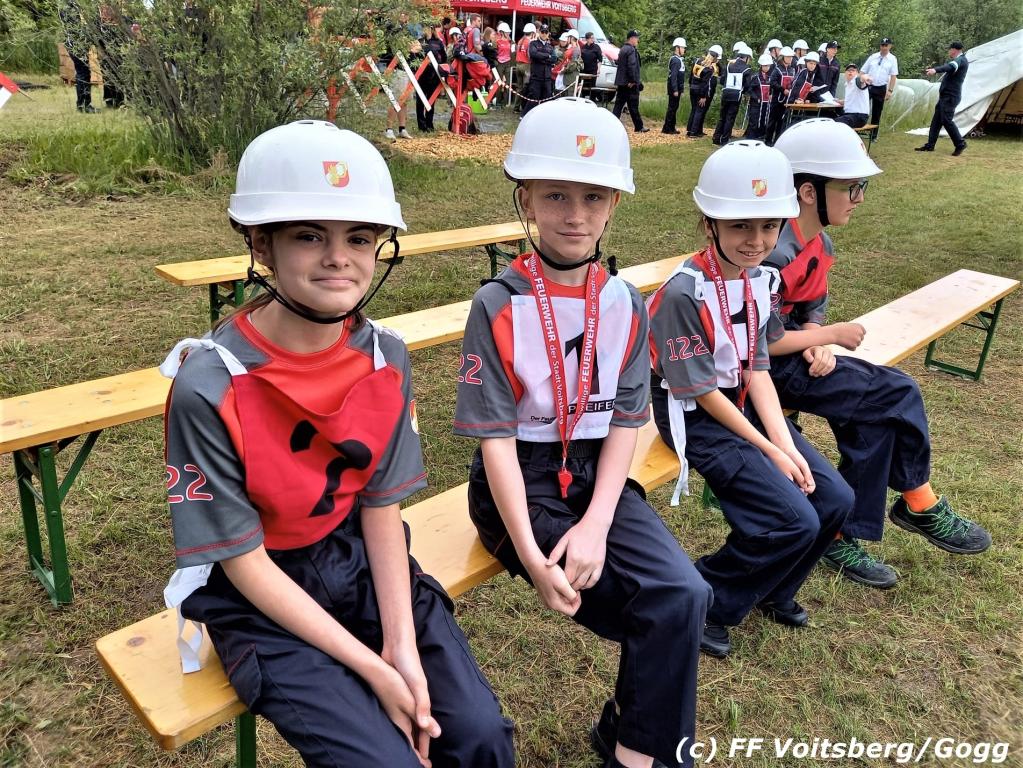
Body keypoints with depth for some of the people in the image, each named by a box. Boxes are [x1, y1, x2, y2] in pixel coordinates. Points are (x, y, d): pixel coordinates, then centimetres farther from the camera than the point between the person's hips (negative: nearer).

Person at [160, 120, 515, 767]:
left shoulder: (387, 360, -9)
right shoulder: (209, 387, -22)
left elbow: (381, 507, -4)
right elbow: (243, 559, -16)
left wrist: (403, 644, -15)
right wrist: (372, 668, -18)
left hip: (364, 562, 4)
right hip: (263, 598, -3)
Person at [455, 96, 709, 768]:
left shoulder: (625, 304, 1)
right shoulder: (500, 306, -12)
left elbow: (625, 421, -1)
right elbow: (496, 436, -14)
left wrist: (596, 522, -15)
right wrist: (531, 553, -21)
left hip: (596, 474, 4)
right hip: (520, 479, -4)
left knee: (684, 595, -15)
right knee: (661, 608, -14)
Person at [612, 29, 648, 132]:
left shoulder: (622, 49, 17)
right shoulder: (631, 50, -13)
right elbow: (632, 66, -23)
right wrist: (633, 81, -19)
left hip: (621, 83, 8)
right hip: (630, 84, -8)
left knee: (618, 104, 7)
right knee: (633, 106, -1)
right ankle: (638, 127, 7)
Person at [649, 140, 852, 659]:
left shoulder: (759, 280, 1)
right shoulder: (684, 293, -23)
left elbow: (757, 370, 1)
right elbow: (702, 392, -19)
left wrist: (788, 445, -9)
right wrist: (769, 452, -14)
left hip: (745, 405, 8)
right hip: (695, 417, -8)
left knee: (834, 499, 2)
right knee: (794, 520, -15)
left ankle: (771, 591, 26)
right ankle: (704, 603, 7)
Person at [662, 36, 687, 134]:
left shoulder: (679, 59, 15)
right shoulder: (675, 60, -15)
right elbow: (673, 76, -21)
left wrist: (680, 89, 15)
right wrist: (675, 90, -24)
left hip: (677, 88, 10)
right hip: (674, 89, -10)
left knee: (674, 108, 13)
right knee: (672, 108, -5)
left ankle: (671, 128, 19)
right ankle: (667, 128, -2)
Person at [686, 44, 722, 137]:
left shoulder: (699, 61, 2)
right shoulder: (711, 68, -19)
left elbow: (691, 75, 10)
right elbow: (707, 83, -21)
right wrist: (704, 97, -18)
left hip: (693, 89, 7)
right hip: (703, 92, -7)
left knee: (694, 110, 16)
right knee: (700, 111, 1)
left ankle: (689, 130, 18)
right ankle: (694, 132, -1)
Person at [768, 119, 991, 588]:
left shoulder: (820, 244, 8)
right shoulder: (776, 253, -22)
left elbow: (812, 312, 12)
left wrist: (818, 349, -10)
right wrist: (828, 337, -12)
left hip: (796, 354, 9)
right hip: (764, 367, -9)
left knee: (875, 414, -7)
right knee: (894, 396, -11)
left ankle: (845, 535, 3)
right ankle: (920, 507, 12)